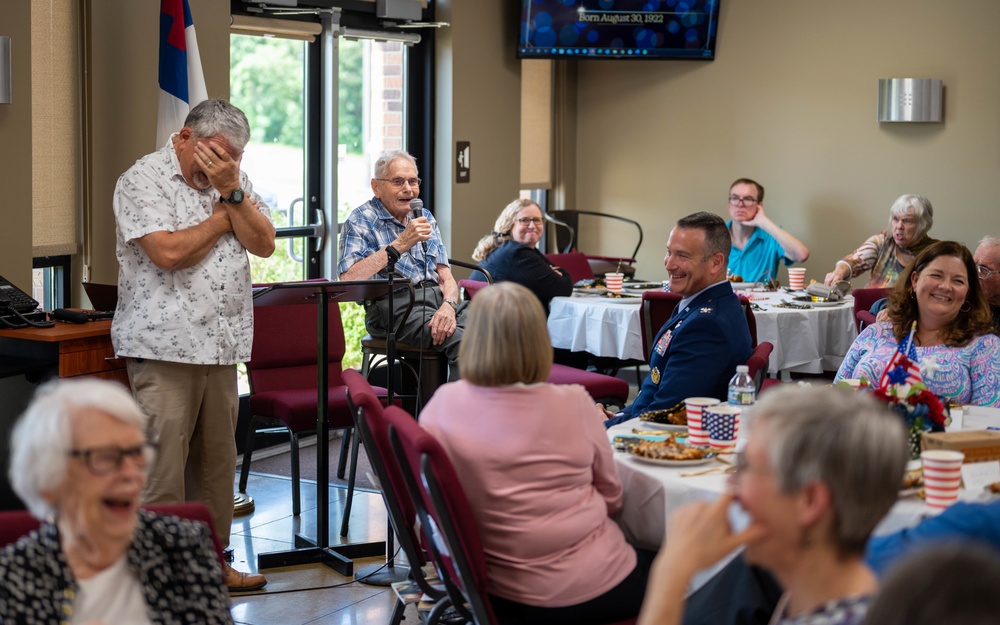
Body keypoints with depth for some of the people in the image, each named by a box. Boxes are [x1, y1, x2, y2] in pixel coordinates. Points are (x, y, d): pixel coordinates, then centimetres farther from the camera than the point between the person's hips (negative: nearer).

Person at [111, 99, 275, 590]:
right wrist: (221, 218, -2)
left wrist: (232, 192, -8)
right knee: (163, 462, -5)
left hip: (222, 344, 6)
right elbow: (168, 252, -17)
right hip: (164, 345, -6)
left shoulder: (235, 181, 14)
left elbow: (264, 244, 4)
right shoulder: (143, 179, -5)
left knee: (218, 459, 11)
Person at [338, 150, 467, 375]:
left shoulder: (425, 219, 22)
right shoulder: (360, 221, 3)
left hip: (437, 297, 6)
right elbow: (349, 280, -13)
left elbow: (446, 278, 16)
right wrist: (401, 243, -12)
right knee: (462, 341, -32)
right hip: (394, 304, -6)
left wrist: (449, 305, -9)